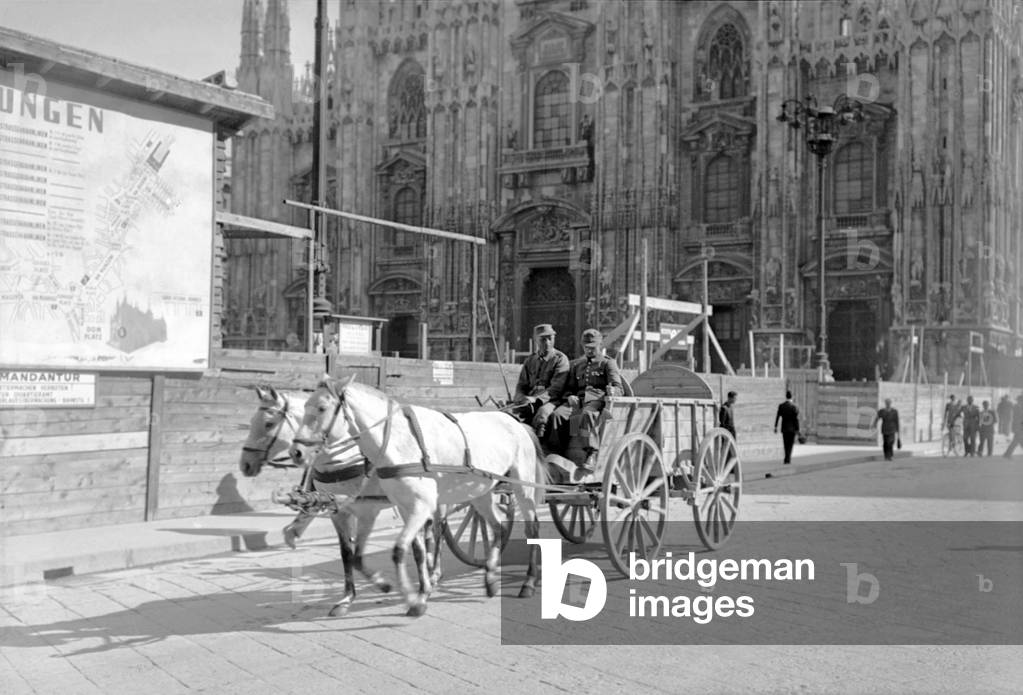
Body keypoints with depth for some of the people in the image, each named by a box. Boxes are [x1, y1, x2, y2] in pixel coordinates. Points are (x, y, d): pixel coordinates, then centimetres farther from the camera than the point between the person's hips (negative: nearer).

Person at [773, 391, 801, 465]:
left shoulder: (781, 406, -3)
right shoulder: (794, 407, -11)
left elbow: (777, 417, -3)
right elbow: (796, 419, -11)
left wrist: (776, 427, 4)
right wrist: (797, 430, -6)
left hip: (784, 428, 2)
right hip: (792, 428, -2)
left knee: (786, 444, 14)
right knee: (790, 444, 4)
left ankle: (788, 459, 19)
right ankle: (787, 459, -5)